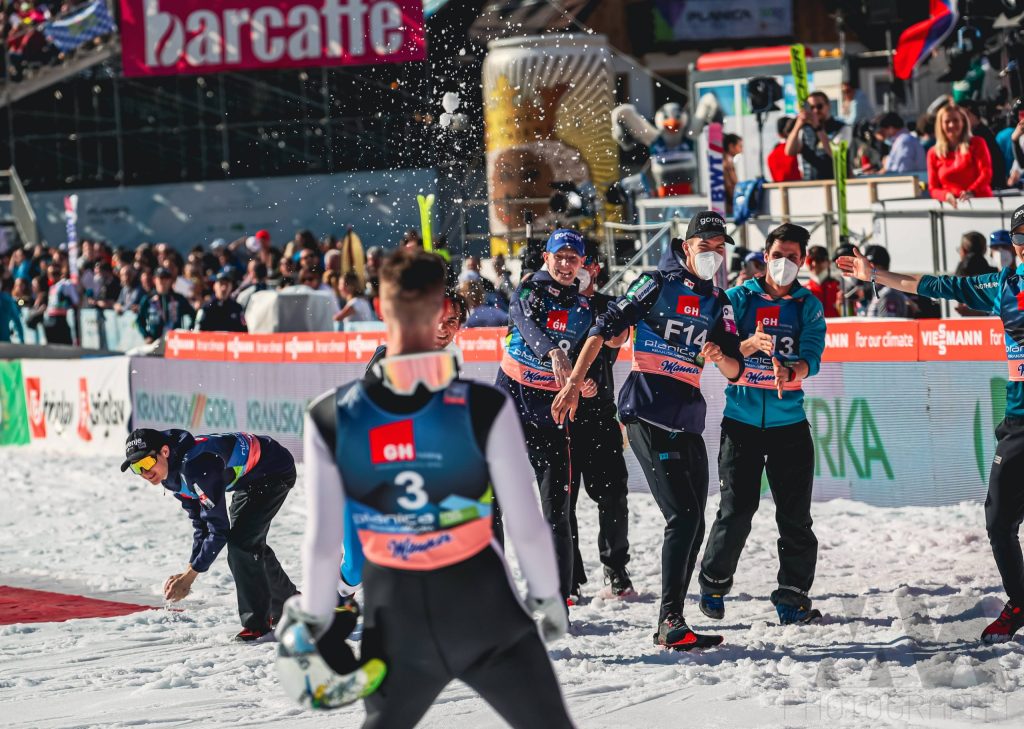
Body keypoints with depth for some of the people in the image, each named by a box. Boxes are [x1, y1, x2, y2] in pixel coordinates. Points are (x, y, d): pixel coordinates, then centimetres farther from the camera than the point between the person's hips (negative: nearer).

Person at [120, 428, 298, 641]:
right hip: (248, 479, 10)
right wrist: (188, 573, -10)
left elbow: (219, 528, -33)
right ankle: (288, 609, 42)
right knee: (252, 545, 21)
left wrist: (190, 574, -29)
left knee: (241, 543, -21)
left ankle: (257, 623, -9)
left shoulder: (196, 465, -37)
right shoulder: (172, 476, -7)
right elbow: (201, 525, -1)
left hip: (276, 471, -10)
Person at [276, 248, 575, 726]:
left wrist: (313, 615, 12)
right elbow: (527, 526, -9)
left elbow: (322, 542, -5)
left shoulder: (331, 418, -11)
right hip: (483, 607, -2)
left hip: (399, 617, 2)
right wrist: (547, 595, 8)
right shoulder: (484, 407, -16)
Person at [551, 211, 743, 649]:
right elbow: (605, 329, -3)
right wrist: (574, 383, -8)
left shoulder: (718, 303, 16)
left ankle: (670, 626, 14)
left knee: (692, 526, 6)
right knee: (683, 515, -17)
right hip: (647, 412, -7)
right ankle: (670, 621, -19)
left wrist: (719, 357, -11)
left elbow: (735, 370, 12)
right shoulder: (659, 284, -1)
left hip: (688, 420, 7)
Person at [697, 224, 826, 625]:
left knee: (795, 515, -1)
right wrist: (748, 346, -26)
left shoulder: (809, 306, 6)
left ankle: (793, 596, 8)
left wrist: (792, 372, -30)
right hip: (741, 418, -1)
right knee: (736, 509, -5)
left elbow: (812, 356, -8)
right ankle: (713, 584, 13)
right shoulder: (740, 298, 3)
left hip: (789, 421, 1)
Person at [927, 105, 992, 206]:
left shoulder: (977, 144, 10)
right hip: (952, 206, 1)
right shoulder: (933, 153, 13)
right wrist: (946, 195, -12)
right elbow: (933, 189, 12)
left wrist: (971, 192, -23)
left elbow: (986, 173, -3)